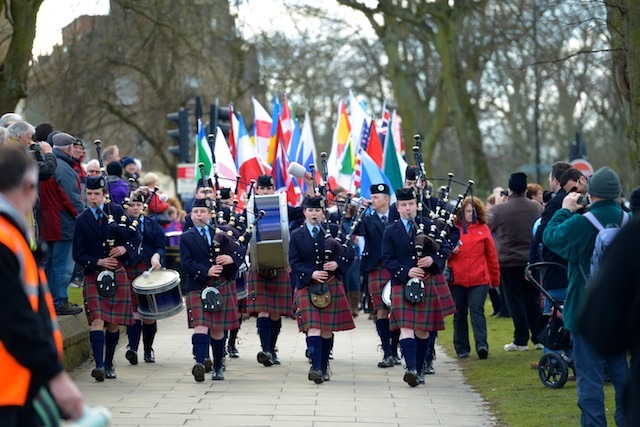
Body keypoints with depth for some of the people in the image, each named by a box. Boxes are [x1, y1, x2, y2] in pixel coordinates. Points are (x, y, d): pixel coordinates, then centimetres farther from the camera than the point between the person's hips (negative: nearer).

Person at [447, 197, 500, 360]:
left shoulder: (483, 229, 6)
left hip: (479, 279, -1)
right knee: (459, 314, 8)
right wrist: (450, 250, -14)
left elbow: (491, 255, 9)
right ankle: (462, 348, 16)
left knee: (477, 310, -13)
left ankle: (481, 345, -19)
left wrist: (495, 278, 11)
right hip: (457, 279, 2)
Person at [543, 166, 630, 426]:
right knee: (621, 370, 16)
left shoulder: (581, 223, -18)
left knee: (589, 375, -1)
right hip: (621, 311, 5)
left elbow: (550, 237, -3)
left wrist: (565, 210, 8)